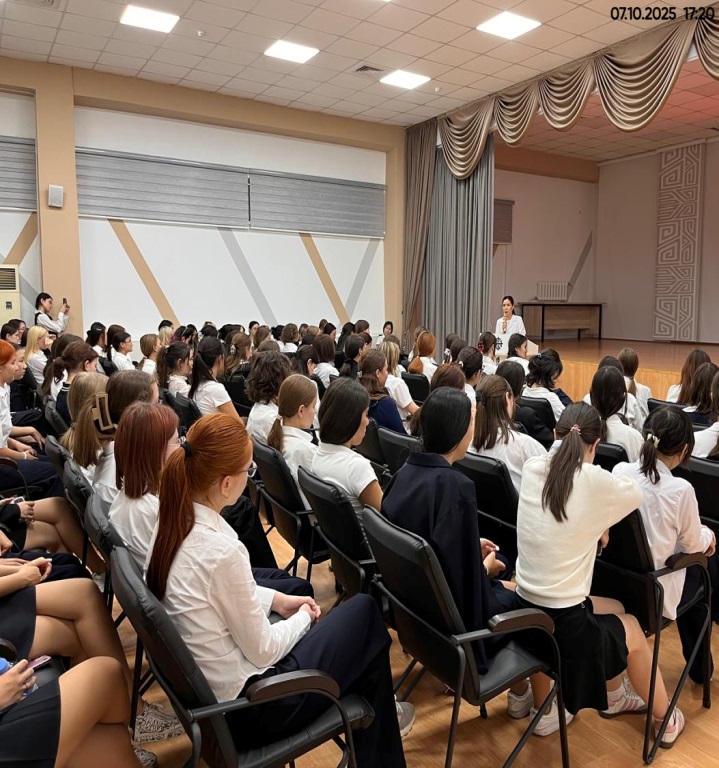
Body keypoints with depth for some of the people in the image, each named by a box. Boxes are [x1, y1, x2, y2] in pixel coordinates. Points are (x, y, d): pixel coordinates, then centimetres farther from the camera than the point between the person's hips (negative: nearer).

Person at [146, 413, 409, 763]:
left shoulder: (174, 520, -6)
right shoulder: (220, 550, -31)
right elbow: (263, 651, -20)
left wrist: (278, 600, 8)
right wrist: (303, 618, -2)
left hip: (203, 683, 8)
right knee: (366, 612, 4)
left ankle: (373, 719, 39)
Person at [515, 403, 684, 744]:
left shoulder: (531, 469, -6)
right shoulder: (595, 480, -19)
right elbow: (637, 494, 3)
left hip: (525, 609, 5)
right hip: (562, 624, -5)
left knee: (616, 609, 31)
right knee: (632, 629, 27)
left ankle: (613, 697, 53)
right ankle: (665, 721, 49)